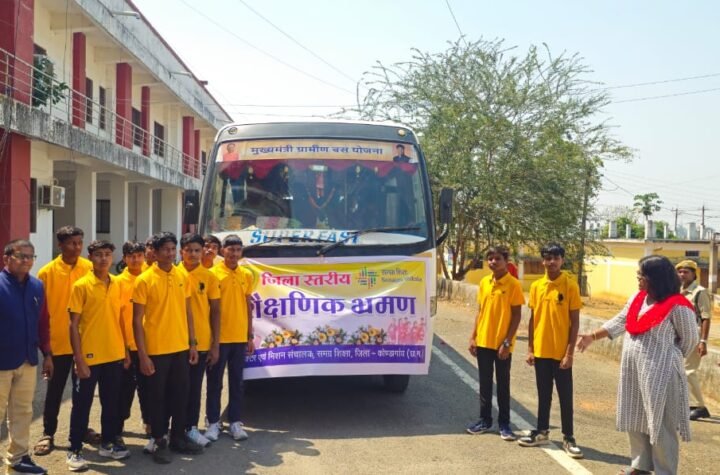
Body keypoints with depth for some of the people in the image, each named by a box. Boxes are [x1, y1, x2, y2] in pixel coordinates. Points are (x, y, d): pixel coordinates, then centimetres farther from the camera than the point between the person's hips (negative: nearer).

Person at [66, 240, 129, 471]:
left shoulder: (117, 285, 6)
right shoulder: (81, 286, -9)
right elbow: (73, 325, -10)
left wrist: (124, 349, 11)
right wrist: (79, 360, -14)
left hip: (114, 356, 5)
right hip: (89, 357, -5)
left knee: (112, 402, 14)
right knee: (82, 405, 4)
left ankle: (108, 443, 28)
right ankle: (75, 450, 15)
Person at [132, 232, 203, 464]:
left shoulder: (182, 277, 6)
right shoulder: (144, 280, -9)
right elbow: (137, 320, -9)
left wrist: (192, 343, 8)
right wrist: (142, 354, -13)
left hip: (181, 348, 5)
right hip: (156, 350, -5)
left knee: (181, 394, 12)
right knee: (157, 397, 6)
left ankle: (178, 438, 26)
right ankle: (158, 441, 19)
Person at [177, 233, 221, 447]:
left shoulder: (209, 277, 0)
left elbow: (215, 311, 2)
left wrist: (215, 344, -2)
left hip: (201, 342, 1)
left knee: (194, 386, 9)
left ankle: (191, 427, 21)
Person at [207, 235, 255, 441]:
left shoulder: (247, 275, 7)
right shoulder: (213, 274, -5)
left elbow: (248, 306, 12)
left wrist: (250, 336, 10)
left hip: (240, 338, 4)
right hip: (218, 337, -3)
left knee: (237, 381, 9)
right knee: (215, 382, 5)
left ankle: (235, 422, 17)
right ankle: (213, 422, 15)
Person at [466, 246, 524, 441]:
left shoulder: (513, 284, -9)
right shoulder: (484, 282, 6)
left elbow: (516, 316, -9)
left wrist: (507, 342, -14)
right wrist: (473, 337, 7)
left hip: (502, 344, -5)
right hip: (483, 342, 5)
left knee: (502, 385, 5)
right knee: (485, 384, 12)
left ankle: (504, 424, 14)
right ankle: (485, 420, 23)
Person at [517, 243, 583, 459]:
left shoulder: (571, 285, -8)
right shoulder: (536, 286, 4)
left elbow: (575, 321, -7)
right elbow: (532, 319, 10)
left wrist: (570, 352, -11)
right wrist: (530, 348, 7)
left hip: (561, 352, -4)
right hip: (541, 350, 4)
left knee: (565, 396, 3)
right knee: (543, 394, 15)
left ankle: (568, 437, 13)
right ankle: (542, 432, 26)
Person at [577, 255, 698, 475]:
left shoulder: (677, 306, -15)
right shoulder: (637, 298, 7)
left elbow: (689, 340, -5)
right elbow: (618, 322, 15)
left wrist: (665, 358, 5)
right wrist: (592, 336, 12)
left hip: (659, 373, -7)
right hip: (632, 370, 8)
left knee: (660, 423, -1)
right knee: (636, 419, 16)